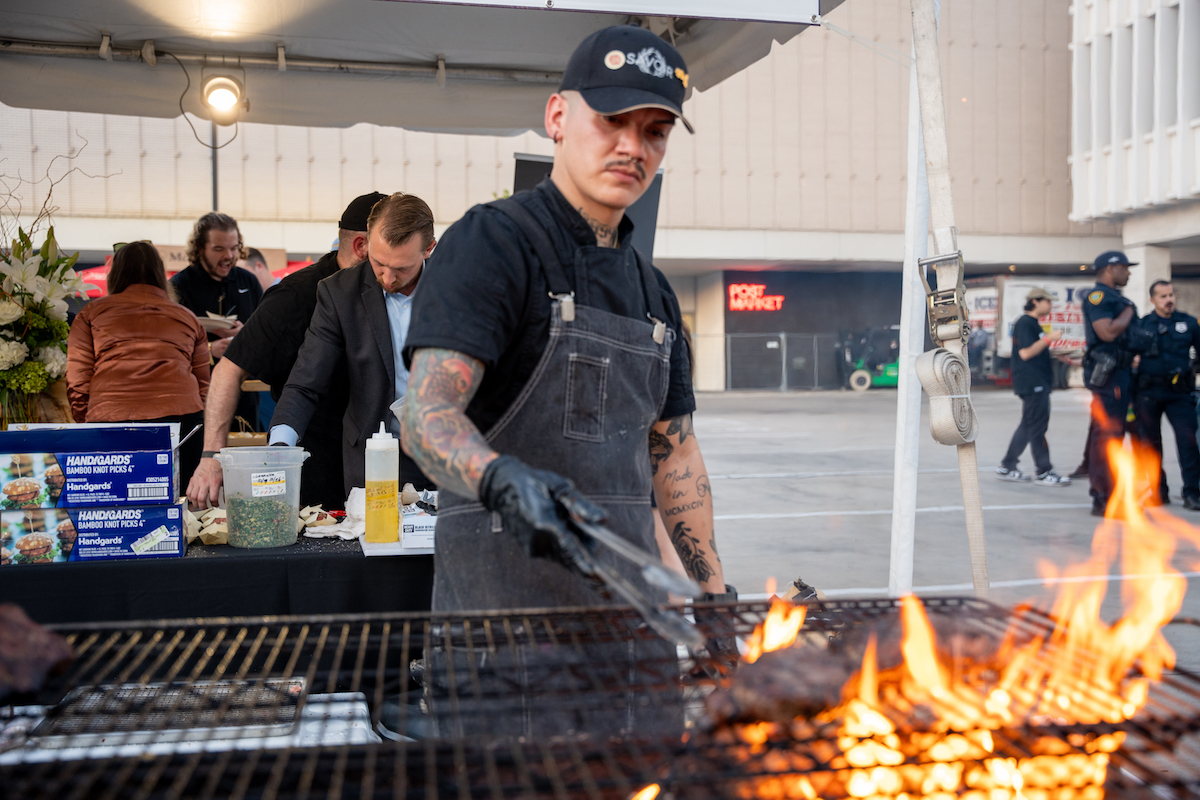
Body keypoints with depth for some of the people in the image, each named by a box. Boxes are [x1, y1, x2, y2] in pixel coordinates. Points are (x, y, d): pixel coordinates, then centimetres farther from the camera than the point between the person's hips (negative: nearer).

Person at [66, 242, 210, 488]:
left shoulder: (91, 313, 17)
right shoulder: (188, 318, 21)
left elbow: (77, 384, 11)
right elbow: (203, 386, 20)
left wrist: (87, 426, 24)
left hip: (109, 422, -1)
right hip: (180, 415, 1)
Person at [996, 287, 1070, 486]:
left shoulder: (1033, 324, 20)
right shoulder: (1024, 323, -12)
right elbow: (1025, 352, -21)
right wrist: (1048, 338, -18)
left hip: (1038, 383, 11)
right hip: (1031, 383, -11)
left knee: (1028, 426, 11)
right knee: (1037, 427, -7)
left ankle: (1006, 468, 15)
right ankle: (1044, 473, -4)